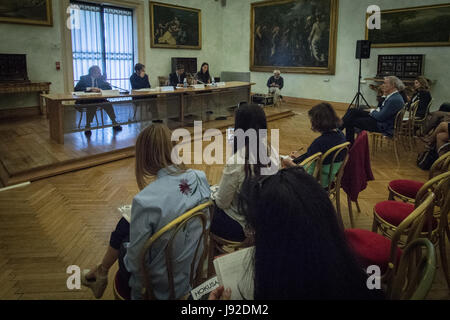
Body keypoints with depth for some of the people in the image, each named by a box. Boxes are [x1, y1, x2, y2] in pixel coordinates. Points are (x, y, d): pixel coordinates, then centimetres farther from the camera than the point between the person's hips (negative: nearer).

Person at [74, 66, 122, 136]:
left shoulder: (101, 78, 11)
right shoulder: (84, 78, 2)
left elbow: (109, 87, 3)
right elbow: (76, 89, -9)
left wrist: (100, 89, -17)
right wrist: (89, 88, -22)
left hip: (98, 99, 3)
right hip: (86, 99, -3)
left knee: (108, 104, -26)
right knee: (92, 105, -37)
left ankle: (114, 123, -19)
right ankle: (88, 127, -32)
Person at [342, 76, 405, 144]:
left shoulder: (395, 100, -24)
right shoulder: (392, 96, 7)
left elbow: (381, 117, -24)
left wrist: (372, 111, -7)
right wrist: (374, 110, 3)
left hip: (383, 126, -10)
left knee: (351, 121, -7)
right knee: (352, 111, 2)